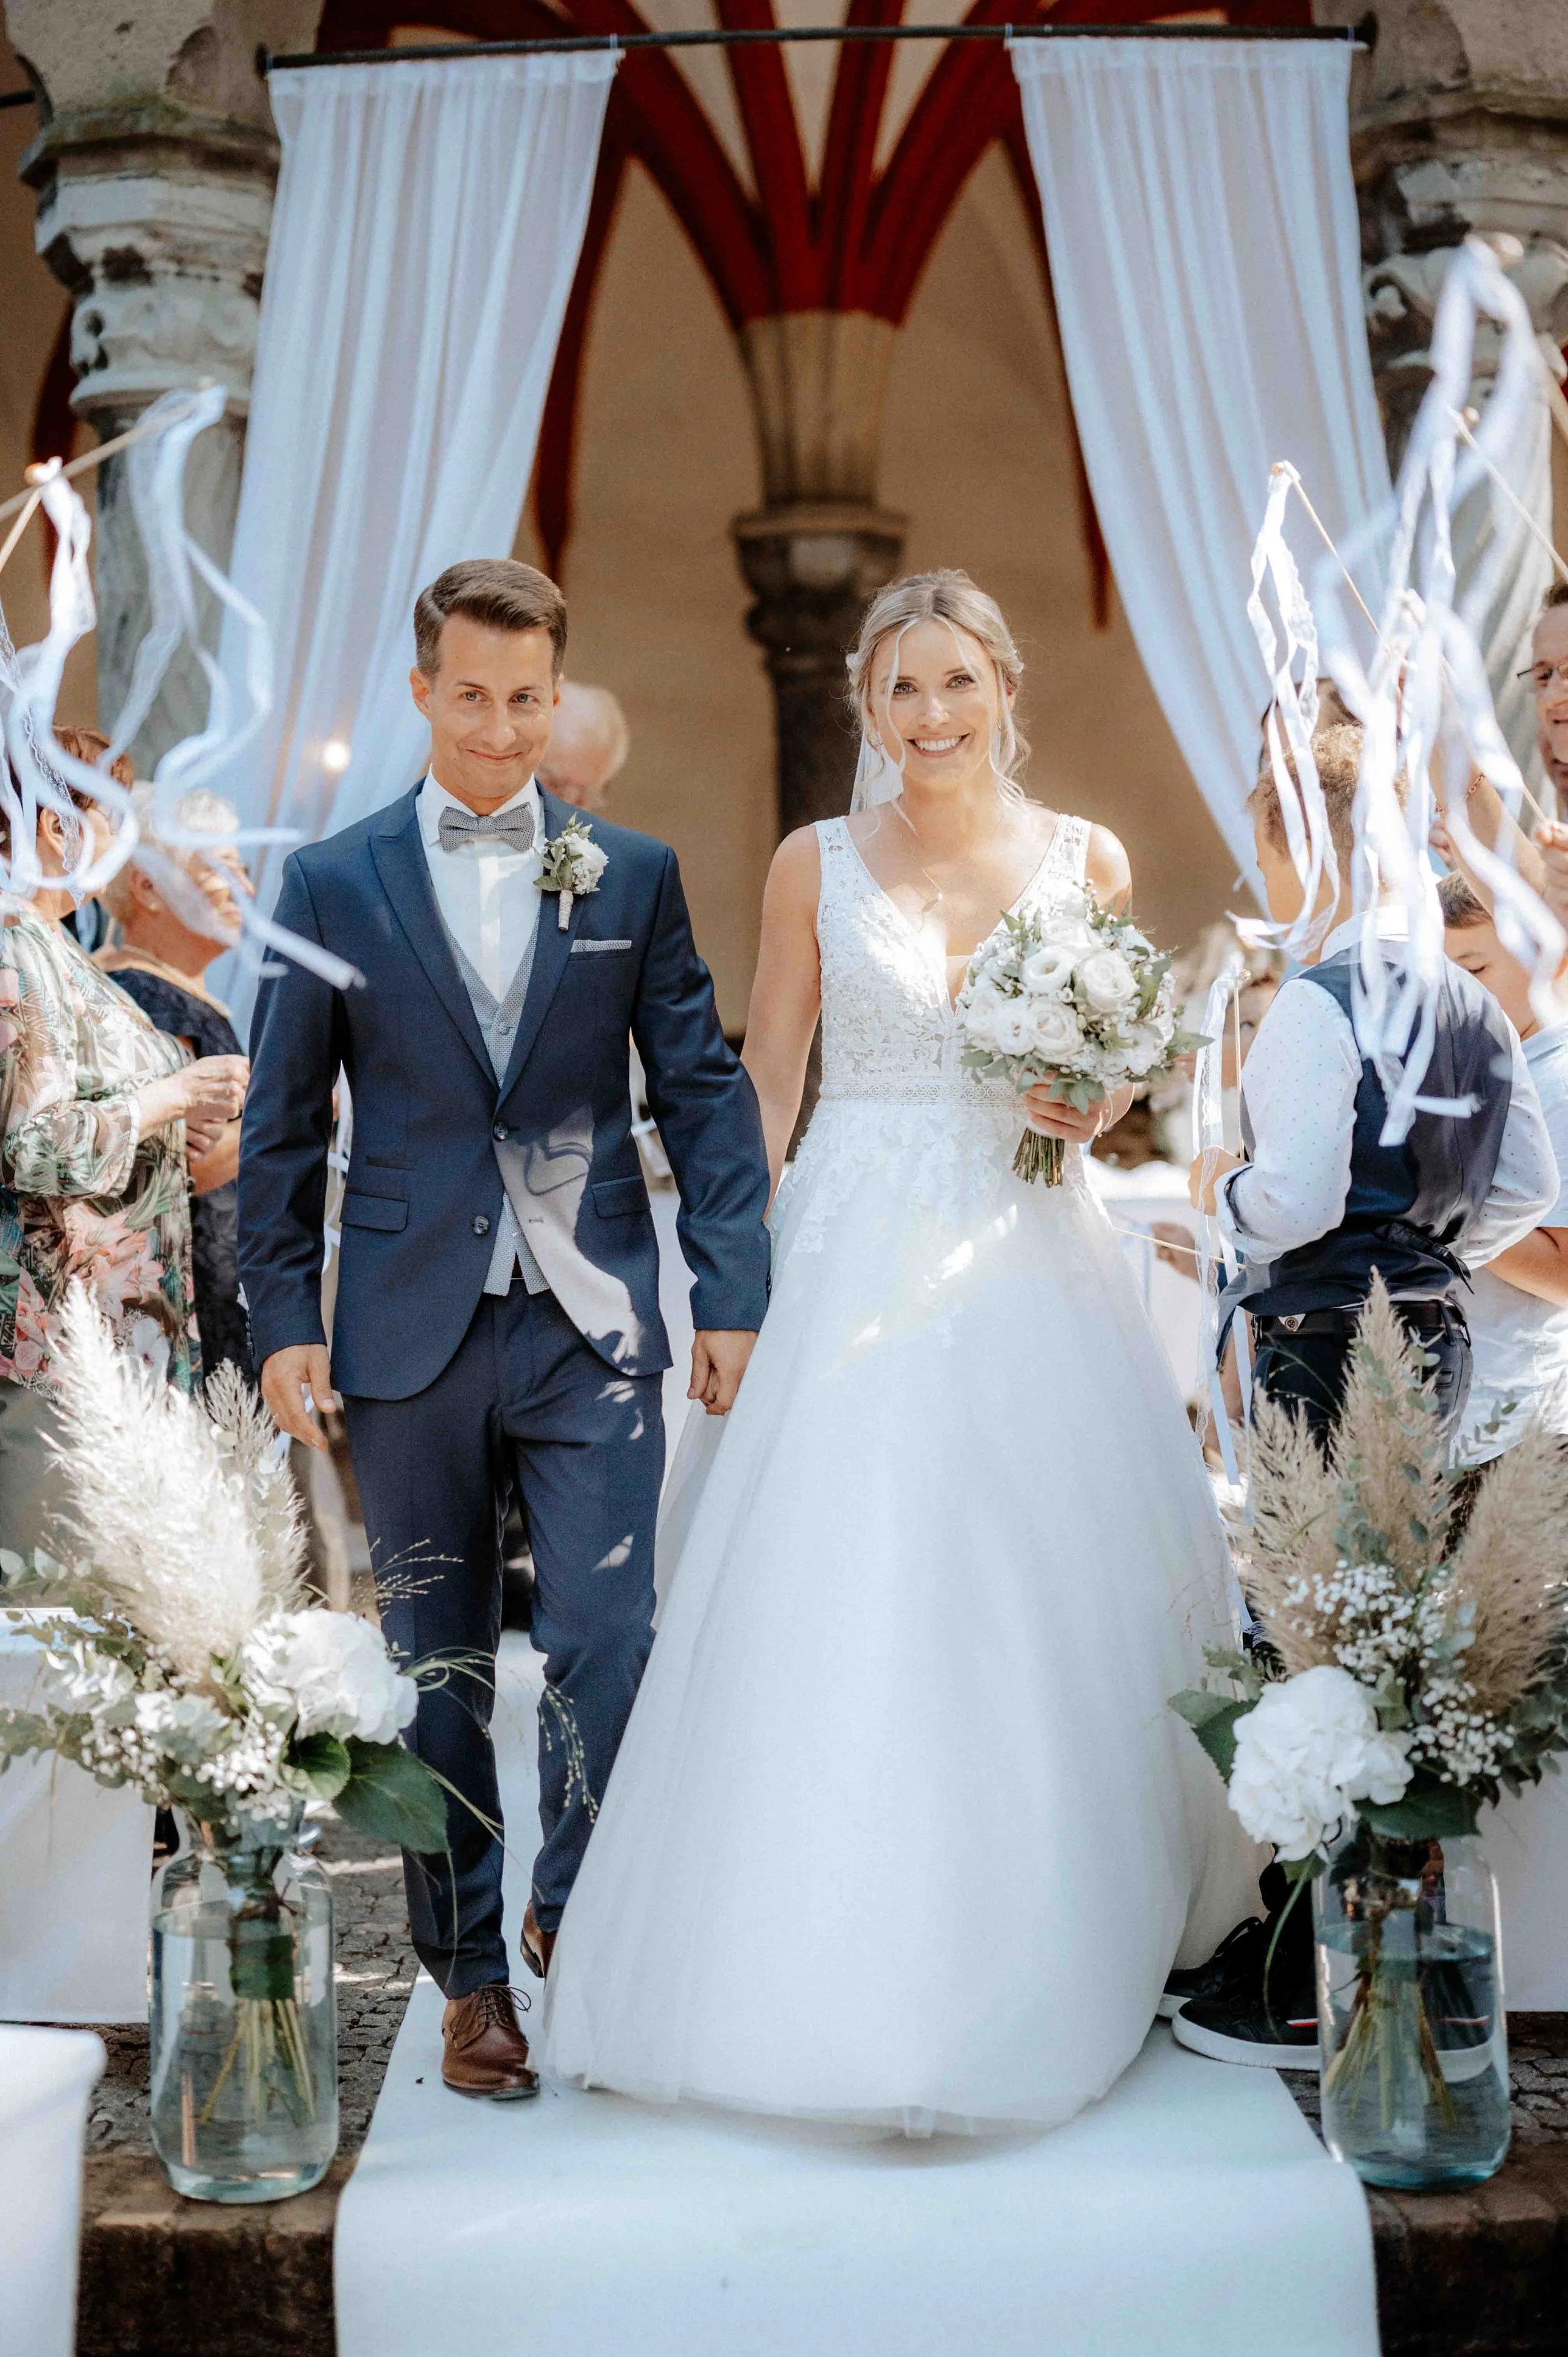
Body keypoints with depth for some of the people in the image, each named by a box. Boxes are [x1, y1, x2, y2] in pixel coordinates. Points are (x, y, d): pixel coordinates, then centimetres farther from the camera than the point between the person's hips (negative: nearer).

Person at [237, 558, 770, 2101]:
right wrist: (282, 1321, 0)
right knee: (438, 1668, 9)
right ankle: (471, 1975, 22)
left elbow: (702, 1092, 6)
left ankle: (576, 1922, 14)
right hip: (411, 1331, 0)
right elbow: (283, 1126, 6)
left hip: (591, 1327, 0)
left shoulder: (634, 875, 7)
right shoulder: (332, 885, 5)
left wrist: (732, 1295, -1)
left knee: (605, 1644, -7)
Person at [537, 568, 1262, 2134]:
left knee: (1039, 1614, 5)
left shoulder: (1086, 859, 6)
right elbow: (763, 1083, 6)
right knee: (830, 1608, -5)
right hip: (854, 1268, -1)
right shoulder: (816, 864, 4)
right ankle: (844, 1985, 6)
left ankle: (1037, 1972, 24)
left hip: (1029, 1270, 1)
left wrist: (1091, 1112, -9)